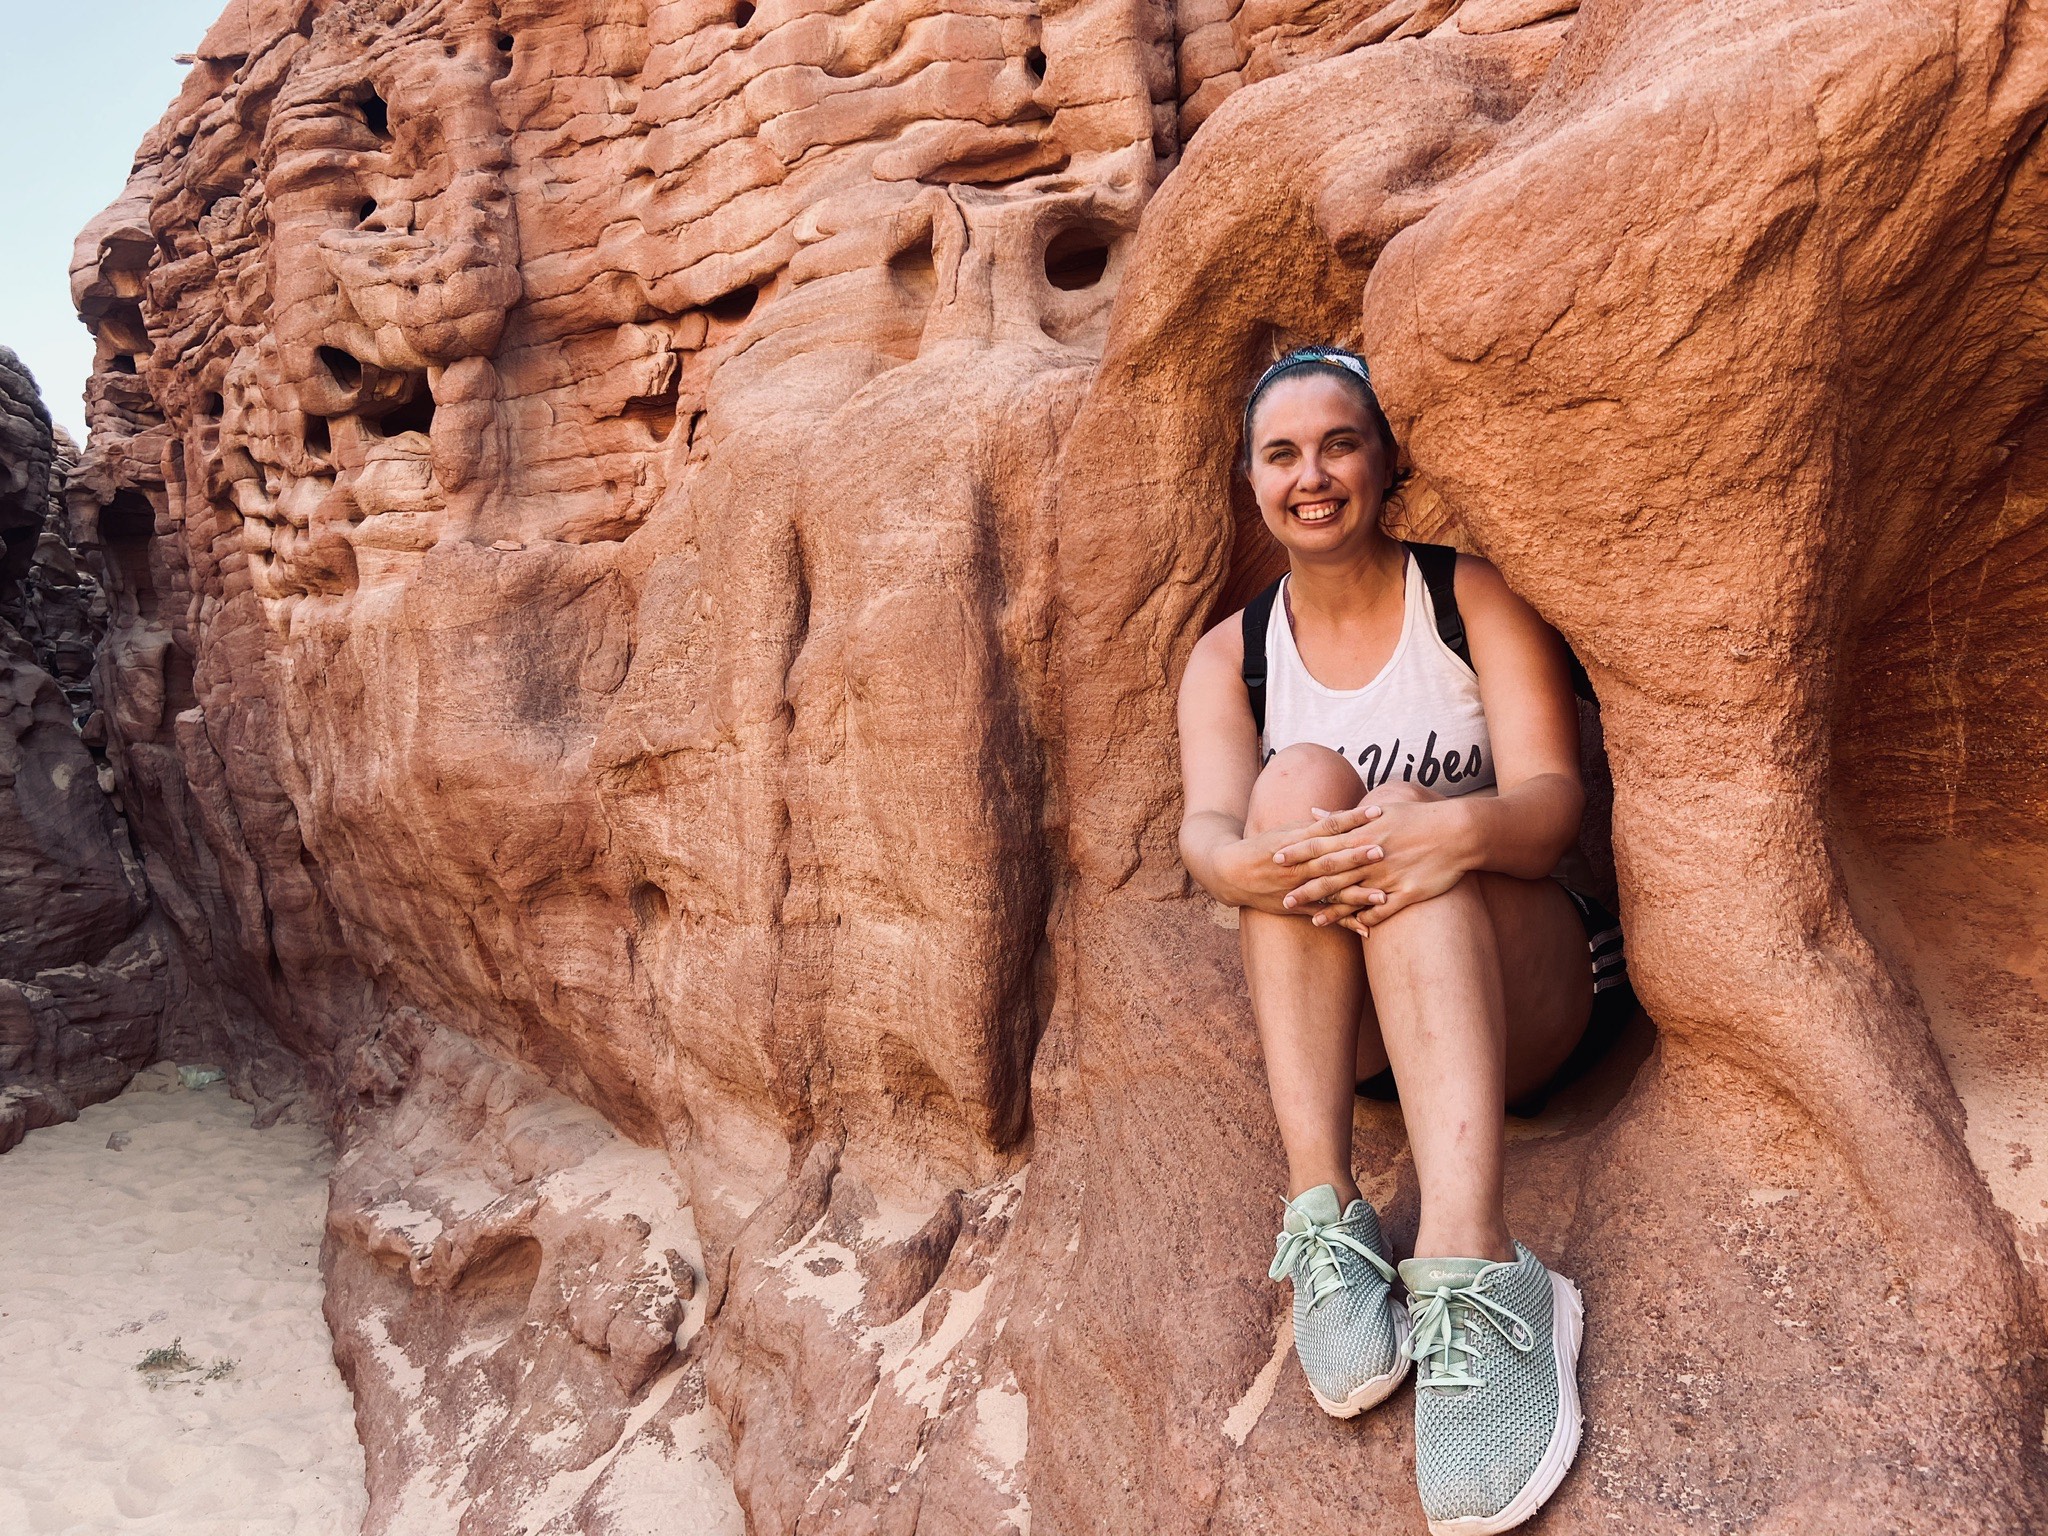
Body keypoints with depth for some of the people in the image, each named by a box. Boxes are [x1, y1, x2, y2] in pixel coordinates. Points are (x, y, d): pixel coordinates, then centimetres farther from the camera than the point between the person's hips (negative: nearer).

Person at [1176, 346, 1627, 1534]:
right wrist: (1243, 864, -37)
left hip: (1529, 996, -1)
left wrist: (1462, 828, -38)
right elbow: (1206, 827, -12)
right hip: (1345, 1023, 2)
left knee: (1403, 815, -31)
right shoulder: (1231, 656, 7)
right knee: (1300, 778, -25)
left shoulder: (1475, 597, 1)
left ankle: (1472, 1266, -49)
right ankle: (1324, 1212, -34)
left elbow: (1556, 801, -14)